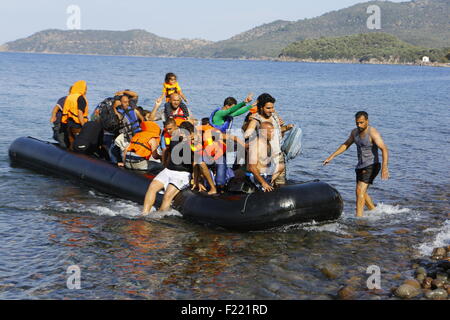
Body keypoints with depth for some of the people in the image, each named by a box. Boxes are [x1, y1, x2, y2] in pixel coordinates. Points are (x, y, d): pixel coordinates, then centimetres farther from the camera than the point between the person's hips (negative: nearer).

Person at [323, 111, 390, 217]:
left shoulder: (373, 133, -18)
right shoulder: (355, 132, 5)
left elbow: (384, 149, -28)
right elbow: (345, 145, 20)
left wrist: (385, 167, -41)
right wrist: (331, 157, 16)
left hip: (371, 166, -8)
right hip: (361, 166, 8)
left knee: (360, 191, -17)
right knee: (362, 192, 16)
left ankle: (359, 217, -16)